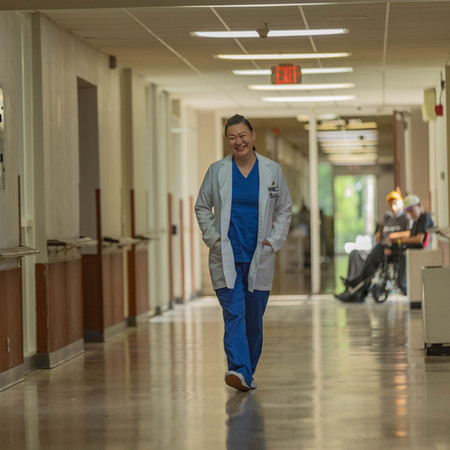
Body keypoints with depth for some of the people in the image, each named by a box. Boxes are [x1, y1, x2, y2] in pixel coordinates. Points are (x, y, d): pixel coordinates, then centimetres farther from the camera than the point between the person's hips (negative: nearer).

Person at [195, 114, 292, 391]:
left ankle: (248, 374, 21)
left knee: (254, 319, 8)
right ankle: (239, 371, -23)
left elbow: (284, 210, 12)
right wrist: (213, 237, 0)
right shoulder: (217, 171, 3)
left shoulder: (272, 170, 4)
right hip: (226, 257, -1)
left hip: (259, 257, 1)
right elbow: (202, 207, 12)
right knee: (234, 314, -14)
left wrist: (273, 241, 0)